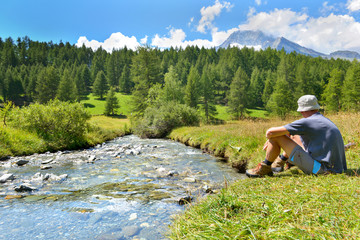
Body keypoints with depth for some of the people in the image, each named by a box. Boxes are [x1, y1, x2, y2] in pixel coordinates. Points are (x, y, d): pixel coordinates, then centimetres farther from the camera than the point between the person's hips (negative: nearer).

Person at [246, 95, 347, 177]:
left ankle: (265, 168, 6)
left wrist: (269, 137, 8)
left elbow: (270, 132, -16)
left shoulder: (308, 122, -15)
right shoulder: (325, 120, 13)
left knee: (276, 137, -11)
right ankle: (281, 161, 38)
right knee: (295, 136, 23)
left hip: (321, 169, -9)